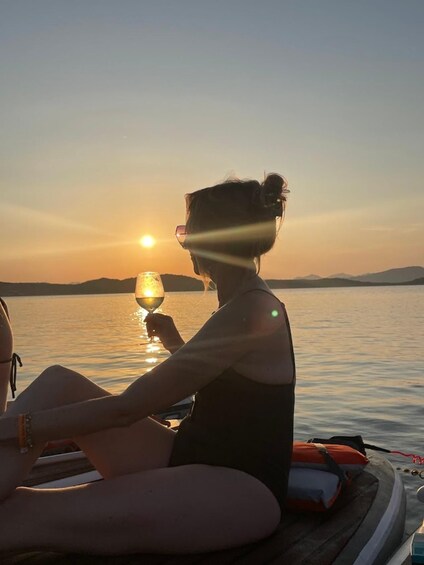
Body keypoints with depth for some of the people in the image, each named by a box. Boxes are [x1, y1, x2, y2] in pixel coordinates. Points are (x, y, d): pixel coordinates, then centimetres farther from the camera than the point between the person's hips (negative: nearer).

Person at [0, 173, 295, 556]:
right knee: (58, 384, -4)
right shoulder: (247, 304, 13)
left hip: (242, 491, -9)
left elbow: (127, 408, -21)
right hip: (194, 461, 10)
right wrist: (176, 344, 11)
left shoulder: (251, 311, -19)